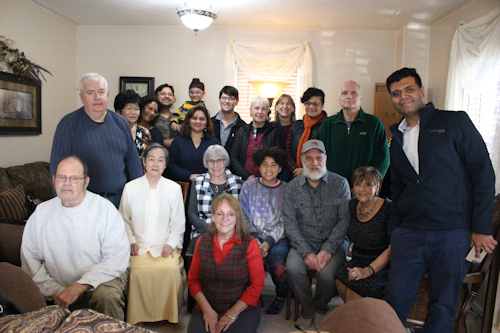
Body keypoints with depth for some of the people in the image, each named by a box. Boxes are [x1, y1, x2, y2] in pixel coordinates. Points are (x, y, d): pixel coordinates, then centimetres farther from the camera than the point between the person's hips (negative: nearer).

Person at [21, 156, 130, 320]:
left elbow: (118, 257, -14)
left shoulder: (105, 209, -9)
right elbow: (29, 259, 5)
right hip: (58, 287, 4)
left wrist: (79, 287, -22)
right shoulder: (41, 212, 3)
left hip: (101, 279, -3)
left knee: (107, 296, -32)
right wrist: (55, 291, -8)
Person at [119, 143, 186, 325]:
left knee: (171, 269, -28)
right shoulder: (130, 188, 7)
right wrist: (131, 241, -2)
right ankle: (140, 317, -4)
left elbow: (178, 223, 7)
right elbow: (124, 219, 12)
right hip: (139, 245, 1)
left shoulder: (174, 188, 4)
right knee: (138, 271, -27)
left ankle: (168, 314, -3)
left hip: (165, 245, 0)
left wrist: (171, 243, -6)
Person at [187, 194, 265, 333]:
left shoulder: (250, 244, -8)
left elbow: (257, 285, -8)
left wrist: (232, 314, -10)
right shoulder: (202, 242, 3)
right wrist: (207, 310, -5)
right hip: (207, 309, 2)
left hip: (243, 309, -2)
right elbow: (193, 280, 7)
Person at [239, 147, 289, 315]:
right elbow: (244, 217, 6)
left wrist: (269, 242, -15)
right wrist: (254, 239, -10)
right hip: (254, 236, 1)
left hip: (279, 238, 0)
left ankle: (281, 295, 6)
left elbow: (285, 222, -1)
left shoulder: (287, 190, 5)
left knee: (277, 264, -30)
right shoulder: (248, 187, 10)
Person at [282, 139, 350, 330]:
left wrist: (328, 249, -16)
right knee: (293, 269, -26)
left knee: (327, 273, -27)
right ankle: (307, 309, 4)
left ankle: (321, 309, 8)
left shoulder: (340, 183, 0)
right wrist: (306, 252, -14)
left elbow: (344, 220, -5)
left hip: (333, 243, -1)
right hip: (303, 242, 1)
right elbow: (289, 223, -2)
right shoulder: (292, 187, 2)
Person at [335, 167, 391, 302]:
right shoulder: (353, 205, 6)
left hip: (381, 267, -5)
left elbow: (393, 248, -16)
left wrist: (368, 270, -23)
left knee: (356, 283, -29)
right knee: (340, 279, -24)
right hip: (357, 263, 5)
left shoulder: (388, 209, -12)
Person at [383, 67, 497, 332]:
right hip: (408, 233, 4)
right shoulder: (397, 137, 15)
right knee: (395, 300, 4)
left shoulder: (454, 122, 0)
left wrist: (481, 228, -8)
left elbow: (483, 173, -3)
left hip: (452, 233, -3)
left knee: (443, 306, 8)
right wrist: (393, 229, 14)